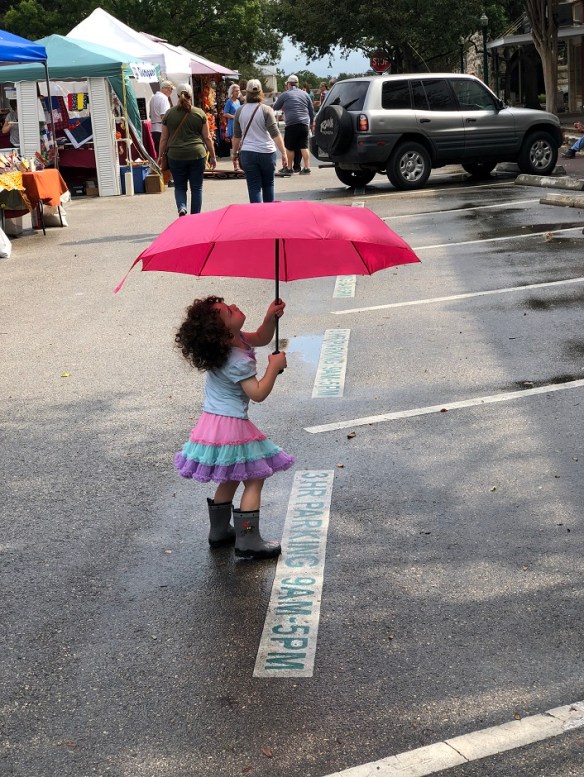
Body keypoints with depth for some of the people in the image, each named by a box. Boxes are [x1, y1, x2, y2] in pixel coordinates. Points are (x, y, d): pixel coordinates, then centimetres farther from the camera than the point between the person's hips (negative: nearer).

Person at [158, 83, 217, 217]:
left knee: (179, 186, 13)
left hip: (175, 155, 0)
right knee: (197, 187, 9)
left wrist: (160, 156, 16)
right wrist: (212, 156, 12)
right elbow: (207, 138, 4)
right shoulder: (200, 113, 1)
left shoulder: (169, 114, 2)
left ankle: (181, 208, -12)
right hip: (197, 154, 0)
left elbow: (164, 138, 5)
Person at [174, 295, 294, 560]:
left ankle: (220, 531, 32)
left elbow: (260, 338, 17)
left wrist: (270, 318, 0)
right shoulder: (238, 361, -25)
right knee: (254, 479, 0)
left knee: (230, 479, 23)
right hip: (231, 426, -9)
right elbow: (258, 393, -22)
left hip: (213, 420, 9)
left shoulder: (230, 340, 2)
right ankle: (248, 542, 1)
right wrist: (274, 367, -13)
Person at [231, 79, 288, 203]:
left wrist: (235, 151, 22)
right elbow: (275, 134, -12)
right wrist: (283, 152, -10)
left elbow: (236, 136, 9)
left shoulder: (240, 111, 2)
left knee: (254, 188, 1)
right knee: (268, 185, 17)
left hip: (247, 154, 1)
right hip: (266, 152, -1)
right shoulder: (266, 110, -6)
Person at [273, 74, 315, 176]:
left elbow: (275, 107, 13)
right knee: (304, 146, 4)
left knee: (289, 147, 4)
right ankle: (307, 168, 0)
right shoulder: (304, 94, 14)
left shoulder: (285, 95, 1)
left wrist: (283, 107, 34)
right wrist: (311, 123, 25)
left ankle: (289, 168, 8)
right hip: (304, 124, 5)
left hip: (292, 124, -5)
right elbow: (311, 109, 17)